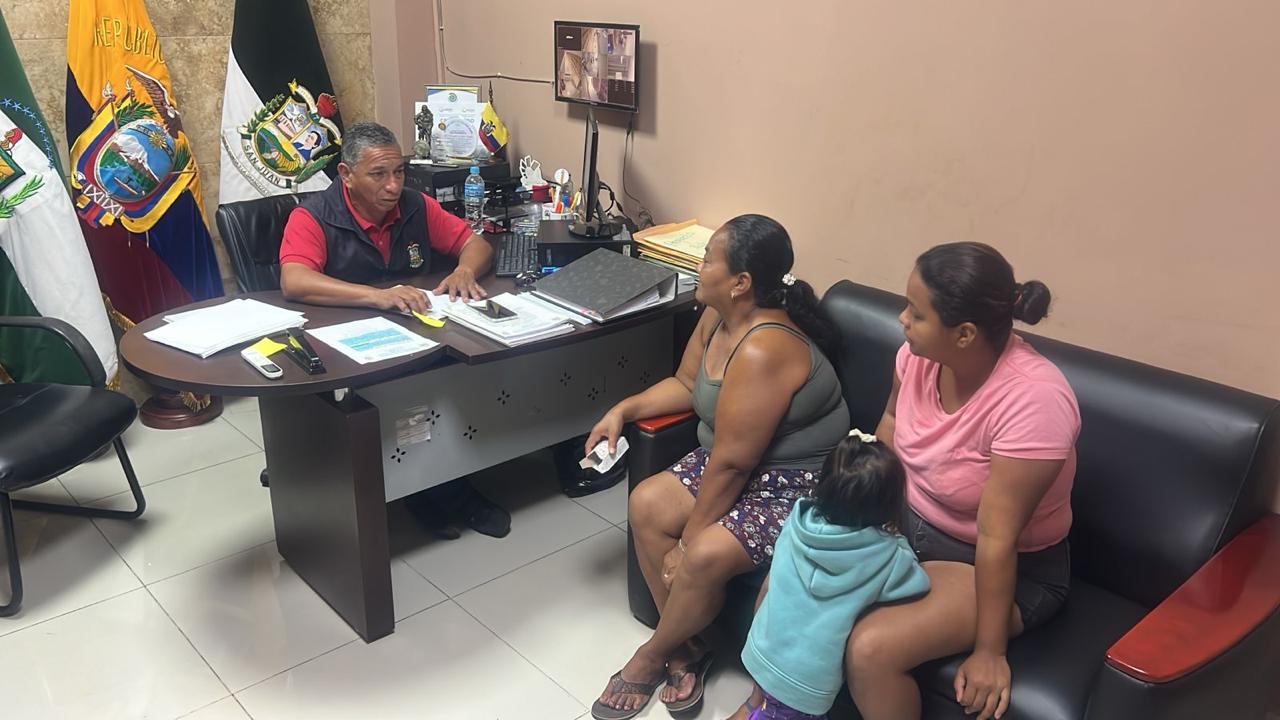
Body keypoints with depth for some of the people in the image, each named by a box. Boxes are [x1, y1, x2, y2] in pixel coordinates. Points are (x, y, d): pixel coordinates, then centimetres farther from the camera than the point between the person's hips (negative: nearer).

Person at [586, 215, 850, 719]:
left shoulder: (762, 351, -31)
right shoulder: (717, 318, -2)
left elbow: (731, 462, -26)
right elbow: (686, 384, 15)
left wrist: (689, 539, -16)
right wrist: (623, 410, 0)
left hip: (798, 485, -10)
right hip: (738, 463, 10)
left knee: (707, 555, -26)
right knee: (646, 504, -4)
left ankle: (651, 658, 4)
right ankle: (686, 648, 7)